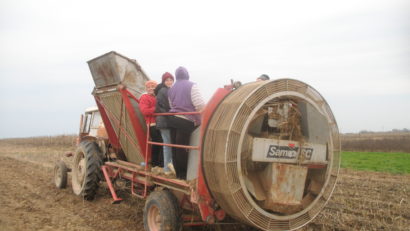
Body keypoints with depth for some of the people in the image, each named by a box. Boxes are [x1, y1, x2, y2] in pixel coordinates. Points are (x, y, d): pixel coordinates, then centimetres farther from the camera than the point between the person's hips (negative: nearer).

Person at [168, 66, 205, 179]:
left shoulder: (171, 89, 15)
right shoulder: (191, 86, -6)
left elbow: (171, 105, 16)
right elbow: (199, 104, -12)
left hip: (172, 118, 6)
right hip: (186, 121, -6)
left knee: (175, 147, 10)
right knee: (182, 148, -3)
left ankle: (178, 173, 17)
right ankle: (183, 174, 5)